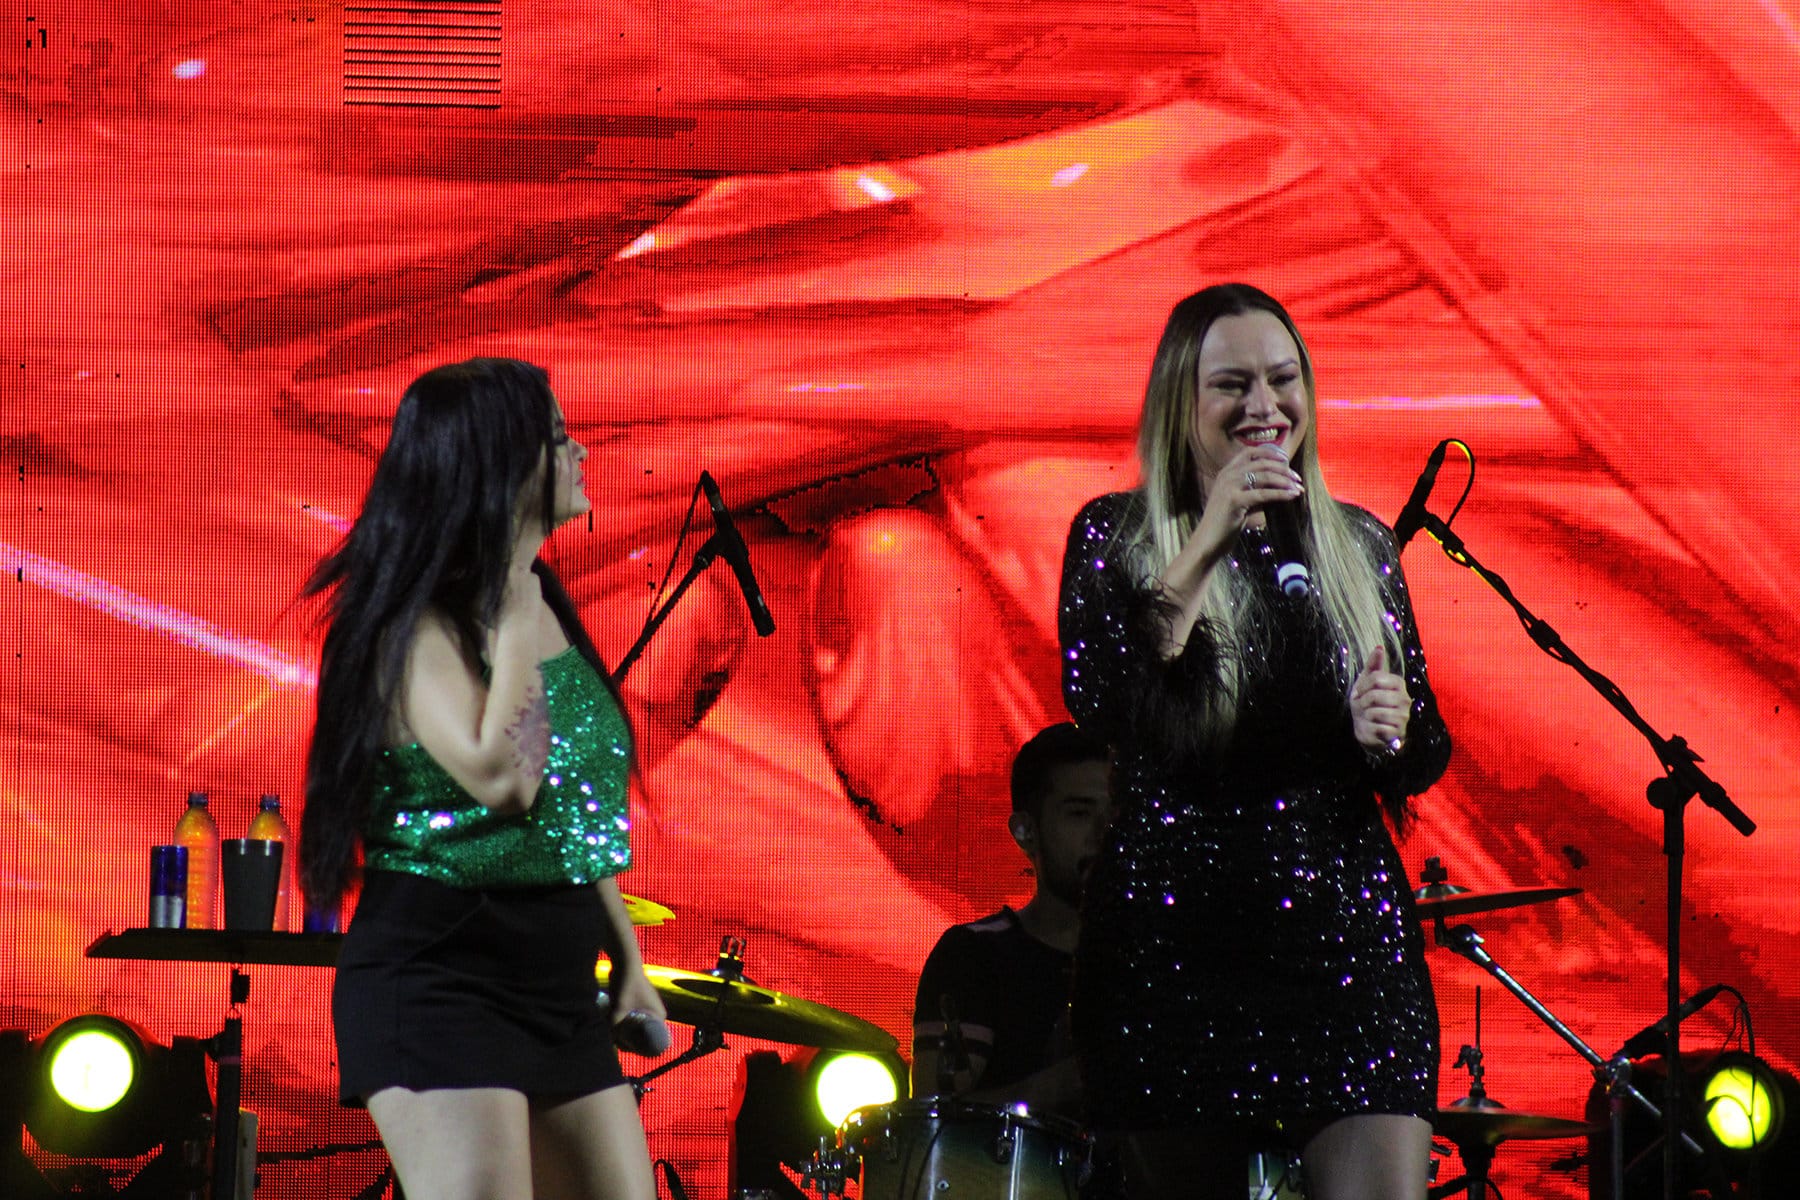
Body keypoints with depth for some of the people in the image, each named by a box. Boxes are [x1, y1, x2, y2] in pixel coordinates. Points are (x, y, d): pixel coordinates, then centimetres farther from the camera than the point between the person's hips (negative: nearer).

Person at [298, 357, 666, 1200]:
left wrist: (627, 956, 20)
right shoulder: (419, 622, -12)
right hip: (440, 971, -8)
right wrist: (515, 616, -17)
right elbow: (500, 778, -27)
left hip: (555, 975, 8)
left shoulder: (541, 607, 12)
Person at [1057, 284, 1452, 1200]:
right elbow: (1096, 702, -15)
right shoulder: (1117, 536, 2)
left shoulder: (1360, 547, 11)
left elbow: (1425, 757, 16)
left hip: (1346, 929, 2)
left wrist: (1393, 734, -8)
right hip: (1179, 942, -2)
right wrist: (1208, 546, -18)